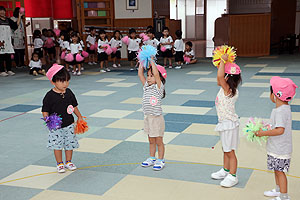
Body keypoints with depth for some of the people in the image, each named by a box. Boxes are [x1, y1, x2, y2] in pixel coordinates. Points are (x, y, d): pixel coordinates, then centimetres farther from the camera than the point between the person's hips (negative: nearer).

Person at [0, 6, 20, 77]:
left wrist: (20, 16, 5)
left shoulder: (8, 20, 15)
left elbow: (16, 25, 10)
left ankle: (9, 70, 10)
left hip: (8, 41, 5)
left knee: (8, 56, 5)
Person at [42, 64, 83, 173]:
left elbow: (74, 106, 13)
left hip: (69, 125, 4)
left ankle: (68, 162, 28)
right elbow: (45, 111, -10)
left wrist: (79, 117, 13)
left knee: (70, 143, 10)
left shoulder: (69, 93, 1)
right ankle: (59, 164, 20)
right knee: (57, 145, 2)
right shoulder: (50, 96, -13)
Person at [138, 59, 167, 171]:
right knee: (151, 140, 17)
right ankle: (152, 158, 29)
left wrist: (152, 61, -19)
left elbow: (157, 74, -26)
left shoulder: (159, 87, -12)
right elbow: (140, 74, 3)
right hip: (147, 117, 6)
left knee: (159, 141, 5)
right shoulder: (146, 86, 6)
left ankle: (160, 161, 15)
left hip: (157, 118, -6)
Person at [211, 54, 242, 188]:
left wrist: (223, 60, -27)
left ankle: (232, 176, 13)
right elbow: (219, 78, 20)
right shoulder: (226, 89, 3)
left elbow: (220, 76, -38)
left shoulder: (228, 90, -22)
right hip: (224, 123, 10)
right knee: (226, 150, 22)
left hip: (229, 124, -10)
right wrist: (222, 62, 10)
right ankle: (225, 171, 37)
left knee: (230, 151, 2)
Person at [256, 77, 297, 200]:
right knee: (277, 170, 23)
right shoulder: (285, 107, 6)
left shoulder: (280, 111, -26)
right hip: (276, 147, 10)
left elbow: (280, 130, -33)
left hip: (280, 149, -10)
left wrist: (263, 133, -25)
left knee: (280, 171, 2)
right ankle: (278, 190, 39)